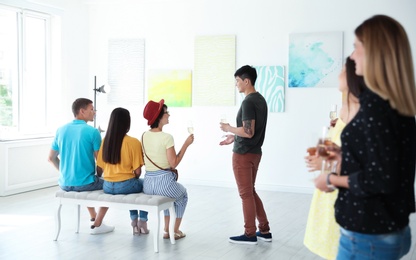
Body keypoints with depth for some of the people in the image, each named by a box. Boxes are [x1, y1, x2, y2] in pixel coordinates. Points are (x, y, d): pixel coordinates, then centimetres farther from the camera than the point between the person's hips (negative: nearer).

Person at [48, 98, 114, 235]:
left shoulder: (61, 130, 3)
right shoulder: (92, 132, -12)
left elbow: (51, 158, 10)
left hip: (64, 184, 6)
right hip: (84, 183, -6)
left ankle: (94, 217, 44)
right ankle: (97, 225, 18)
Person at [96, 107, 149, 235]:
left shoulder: (105, 141, -1)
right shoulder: (134, 142, -14)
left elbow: (99, 169, 2)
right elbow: (137, 172, -13)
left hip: (107, 187, 5)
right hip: (125, 186, -5)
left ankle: (134, 220, 33)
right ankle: (142, 222, 25)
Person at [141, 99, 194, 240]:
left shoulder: (144, 136, 4)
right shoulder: (167, 137, -17)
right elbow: (174, 164, -13)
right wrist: (186, 144, -8)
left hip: (147, 183, 6)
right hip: (164, 182, -6)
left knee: (169, 192, 38)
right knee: (182, 195, 29)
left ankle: (166, 230, 37)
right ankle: (175, 231, 31)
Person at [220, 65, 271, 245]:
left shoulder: (248, 102, -19)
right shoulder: (260, 99, 11)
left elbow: (248, 132, -24)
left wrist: (229, 129, -9)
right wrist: (234, 138, 18)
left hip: (243, 154, -9)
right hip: (254, 152, 9)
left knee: (246, 194, 2)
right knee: (250, 191, 18)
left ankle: (250, 234, 12)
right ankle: (264, 230, 22)